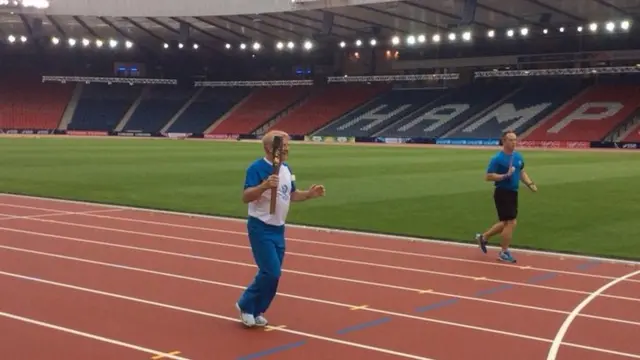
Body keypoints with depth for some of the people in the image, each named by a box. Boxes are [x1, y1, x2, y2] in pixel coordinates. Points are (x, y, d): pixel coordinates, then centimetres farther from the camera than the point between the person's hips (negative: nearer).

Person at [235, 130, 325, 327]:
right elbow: (246, 197, -25)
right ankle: (246, 305, 8)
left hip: (278, 229, 8)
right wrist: (265, 185, -40)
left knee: (273, 273, 10)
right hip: (261, 228, -8)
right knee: (271, 272, -12)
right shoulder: (257, 168, -17)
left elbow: (292, 194, 19)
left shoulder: (286, 169, 8)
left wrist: (309, 194, 1)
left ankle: (256, 311, 24)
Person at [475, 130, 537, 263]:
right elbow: (488, 176, -16)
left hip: (513, 192, 8)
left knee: (506, 223, 15)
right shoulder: (497, 158, -15)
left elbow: (522, 172, 19)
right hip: (502, 193, -8)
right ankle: (504, 252, 9)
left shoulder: (518, 156, 7)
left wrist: (530, 184, 4)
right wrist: (505, 175, -24)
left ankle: (483, 237, 33)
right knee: (511, 223, -6)